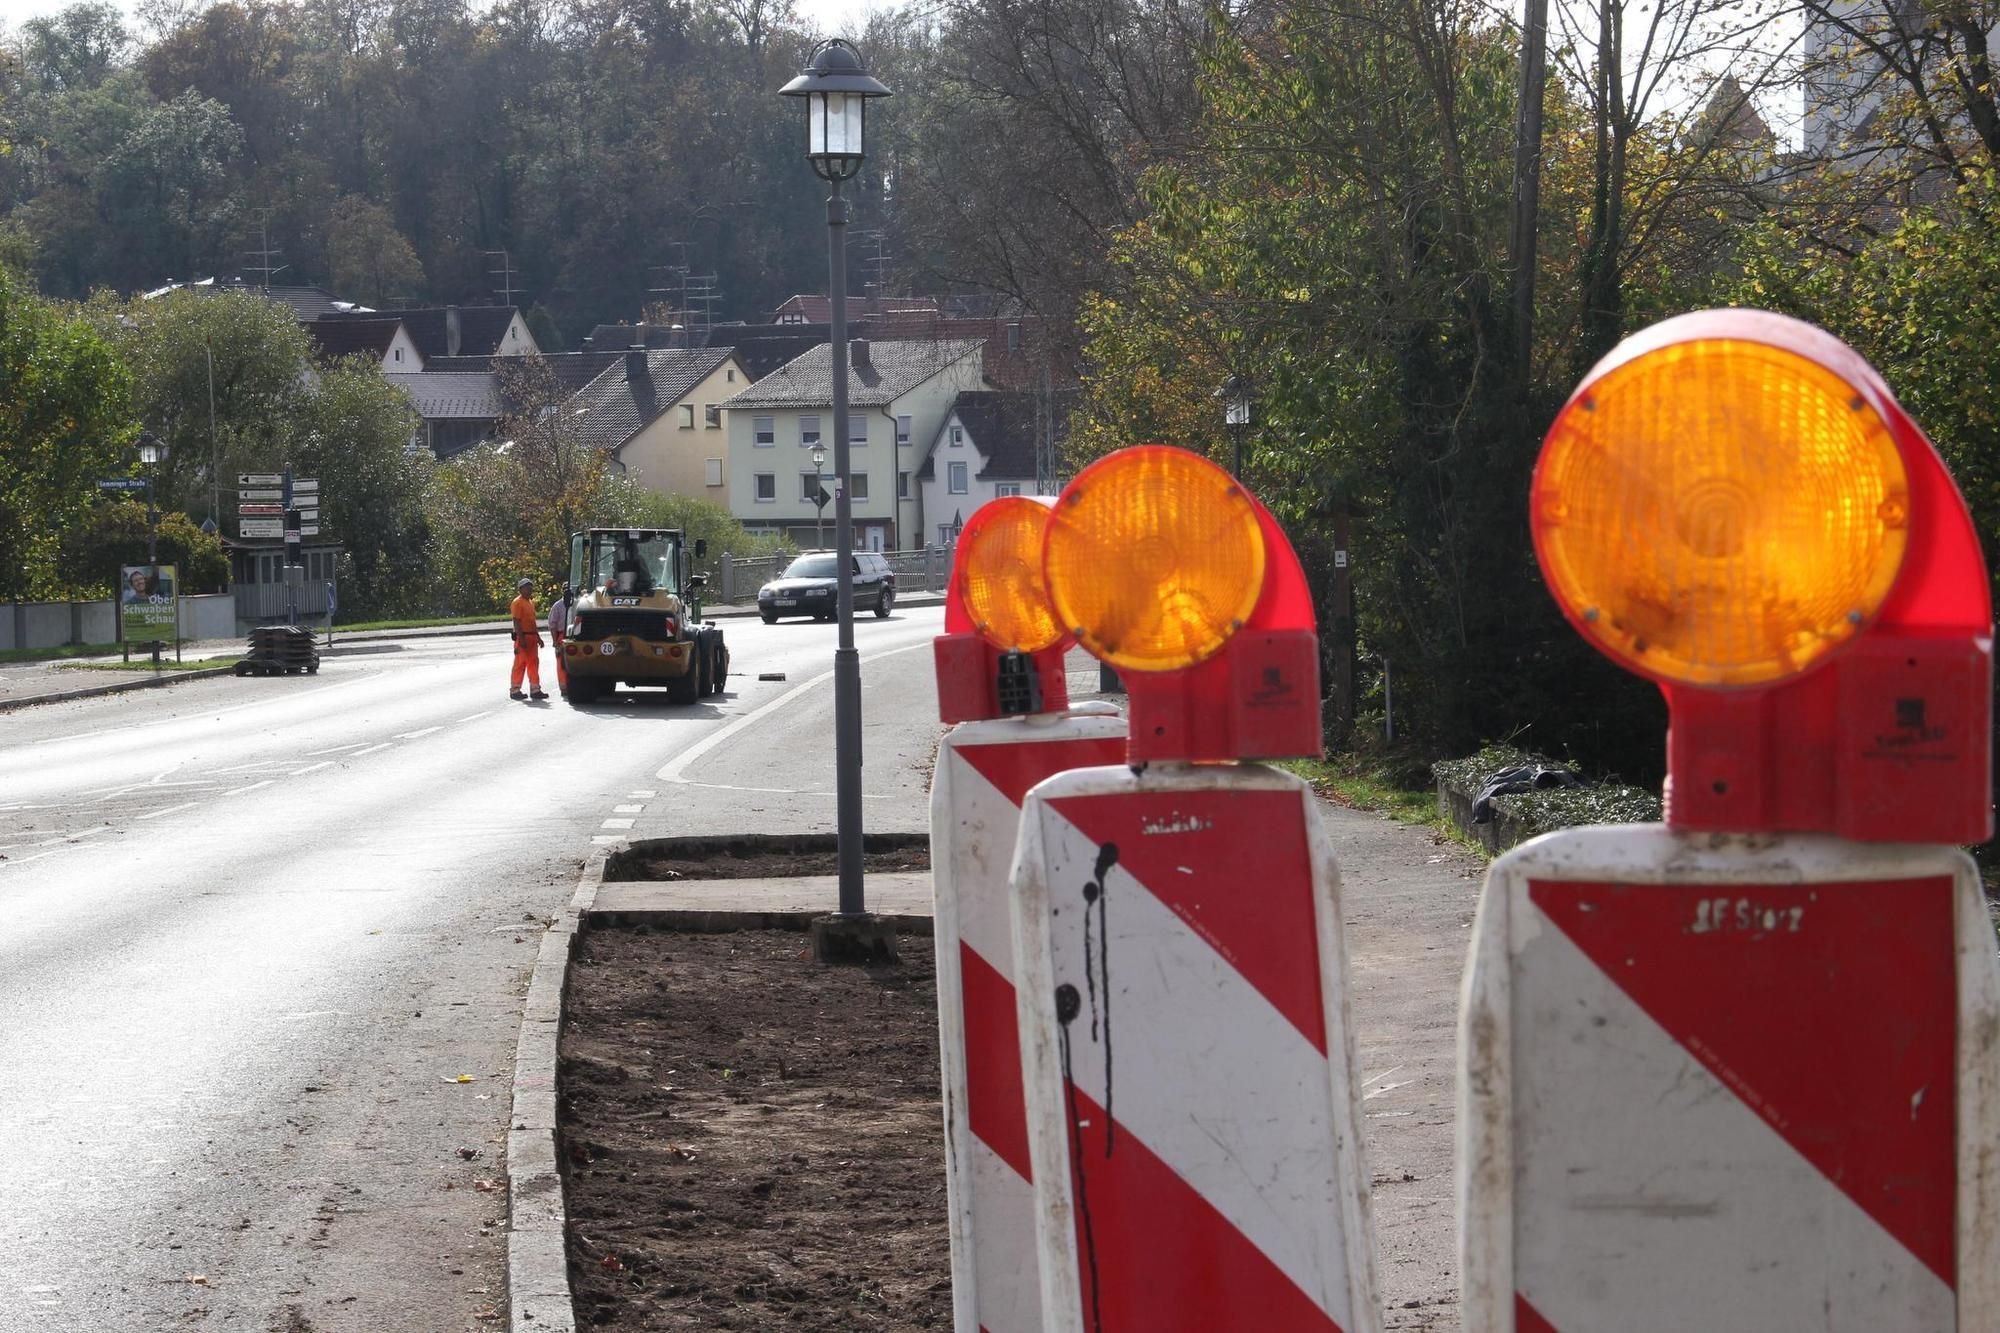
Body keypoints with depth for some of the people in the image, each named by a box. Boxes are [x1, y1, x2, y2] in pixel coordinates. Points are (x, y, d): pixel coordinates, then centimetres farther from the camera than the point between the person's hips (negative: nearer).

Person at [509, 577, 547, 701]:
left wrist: (538, 637, 21)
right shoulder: (518, 603, -10)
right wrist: (521, 639, -23)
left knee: (533, 663, 8)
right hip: (523, 638, -9)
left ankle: (535, 690, 11)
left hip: (532, 637, 9)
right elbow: (517, 622, -17)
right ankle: (515, 690, 0)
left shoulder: (530, 602, 18)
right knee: (520, 664, -5)